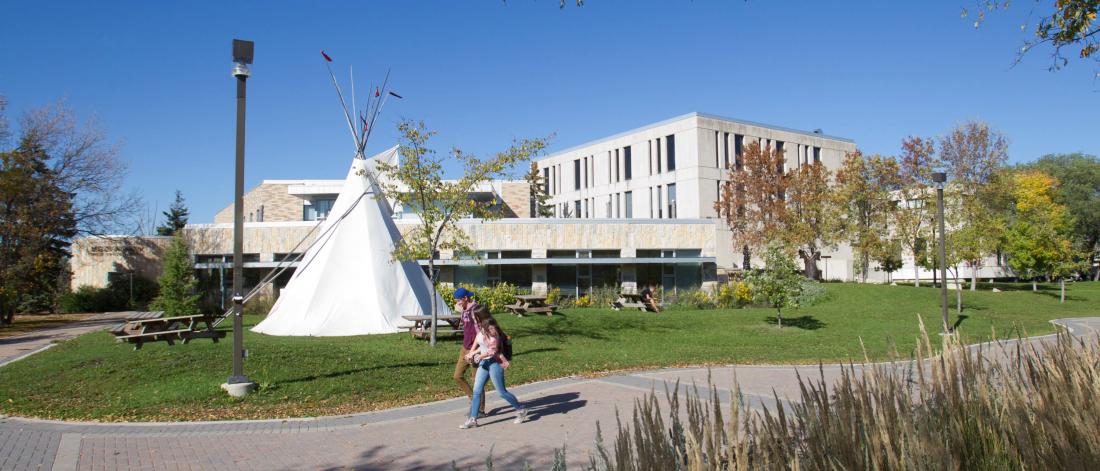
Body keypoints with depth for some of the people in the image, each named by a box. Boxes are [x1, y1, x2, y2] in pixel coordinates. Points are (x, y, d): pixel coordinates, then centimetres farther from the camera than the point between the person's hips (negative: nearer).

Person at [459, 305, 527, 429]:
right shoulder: (481, 328, 7)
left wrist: (479, 357, -12)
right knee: (477, 391, 5)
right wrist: (472, 353, 10)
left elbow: (493, 350, -21)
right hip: (484, 363, 9)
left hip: (494, 362, -9)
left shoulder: (491, 329, -20)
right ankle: (472, 419, 9)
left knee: (501, 392, 1)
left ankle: (521, 410, 19)